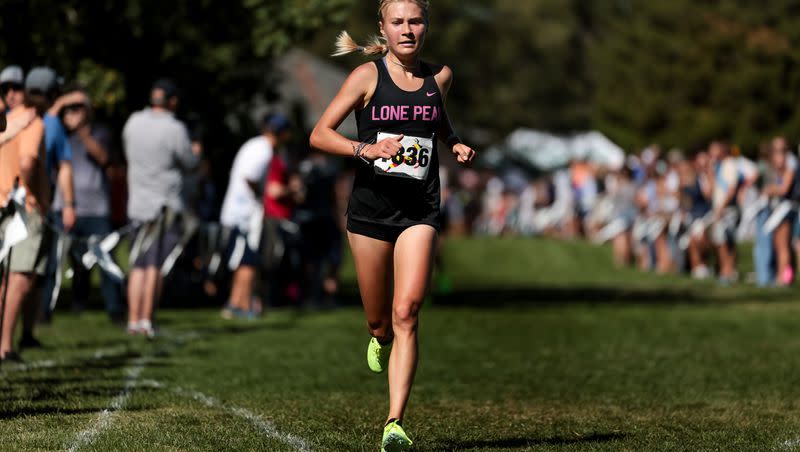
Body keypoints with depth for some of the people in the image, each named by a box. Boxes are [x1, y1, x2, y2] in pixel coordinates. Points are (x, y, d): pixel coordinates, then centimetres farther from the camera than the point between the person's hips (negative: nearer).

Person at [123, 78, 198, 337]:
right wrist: (196, 153, 18)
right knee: (155, 265, -3)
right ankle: (146, 319, -5)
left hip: (137, 201, 5)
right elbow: (189, 163, -3)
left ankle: (133, 320, 8)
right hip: (165, 203, -5)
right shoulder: (174, 129, -13)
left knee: (138, 265, 10)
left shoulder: (133, 123, 3)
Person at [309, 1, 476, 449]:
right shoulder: (368, 76, -3)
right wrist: (364, 148, -22)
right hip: (372, 205, -1)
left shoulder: (440, 76, 5)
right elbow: (320, 134, -5)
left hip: (420, 209, 1)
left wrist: (456, 143, 8)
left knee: (406, 314, -15)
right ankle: (381, 340, 48)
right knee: (379, 321, 9)